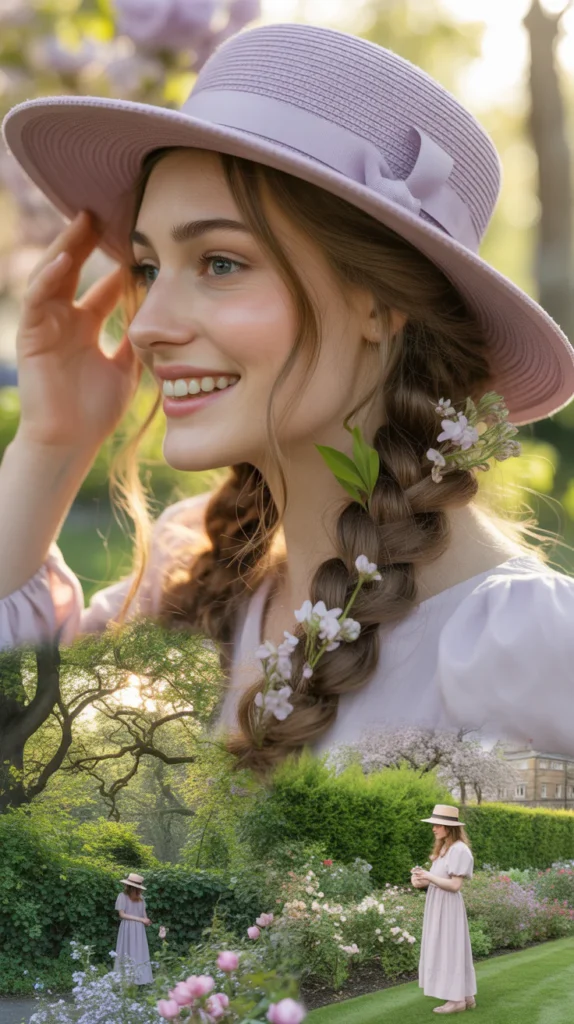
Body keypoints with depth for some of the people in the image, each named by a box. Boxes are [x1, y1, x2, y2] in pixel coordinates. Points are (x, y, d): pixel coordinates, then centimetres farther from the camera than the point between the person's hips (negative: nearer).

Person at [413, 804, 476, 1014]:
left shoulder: (459, 850, -16)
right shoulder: (444, 848, 14)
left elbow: (454, 885, -19)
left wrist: (429, 877, -19)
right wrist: (421, 881, -3)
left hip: (448, 906, -10)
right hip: (437, 905, 10)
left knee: (449, 950, -7)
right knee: (452, 950, 11)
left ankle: (457, 999, -2)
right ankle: (467, 997, 15)